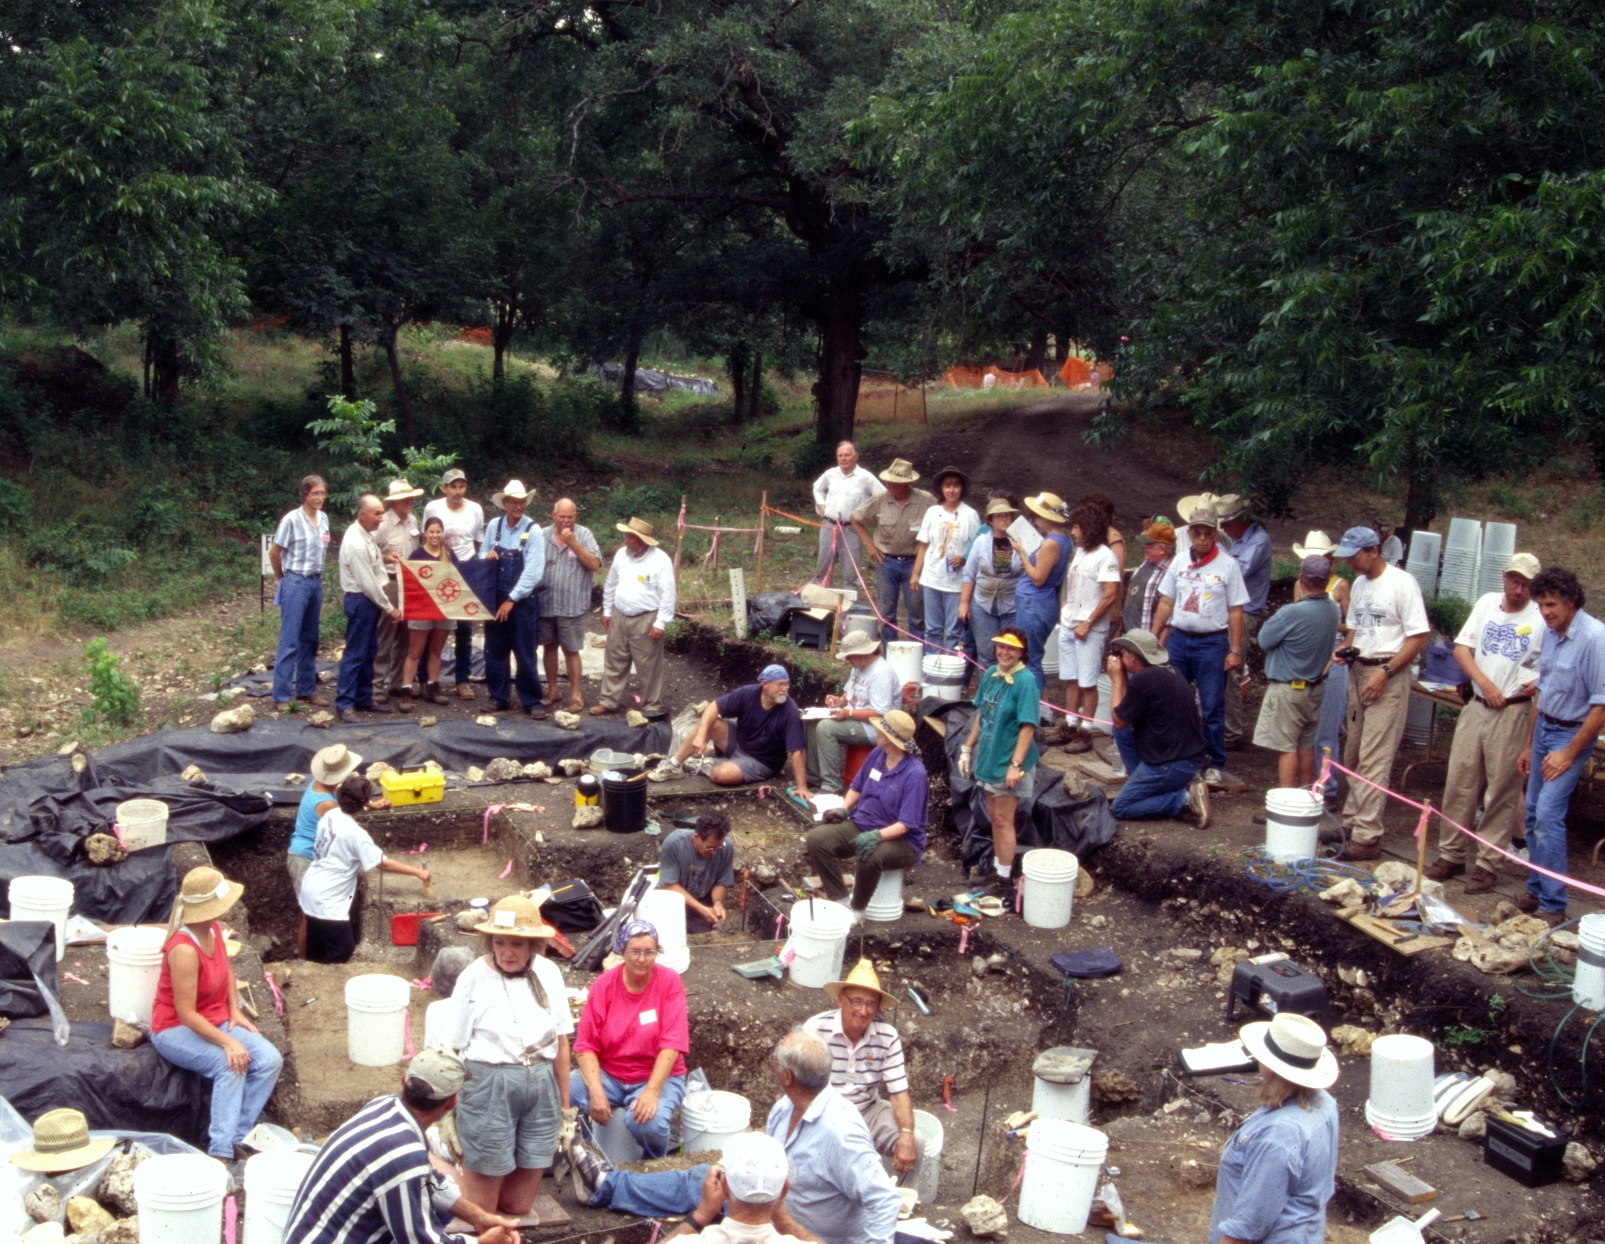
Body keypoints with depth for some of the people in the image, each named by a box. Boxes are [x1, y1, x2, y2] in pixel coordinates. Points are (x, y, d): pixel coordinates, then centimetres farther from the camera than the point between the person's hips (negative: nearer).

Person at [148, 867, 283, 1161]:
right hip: (175, 1029, -8)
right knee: (230, 1065, -31)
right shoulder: (184, 950, -29)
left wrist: (235, 1011, 2)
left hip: (216, 1020, 8)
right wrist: (228, 1042, -31)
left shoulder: (213, 929, -3)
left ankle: (234, 1136, -6)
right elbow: (186, 1014, -28)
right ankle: (221, 1151, -26)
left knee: (270, 1060, -12)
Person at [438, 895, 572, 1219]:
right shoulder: (474, 977, -9)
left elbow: (561, 1042, 9)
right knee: (481, 1206, 4)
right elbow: (451, 1049, -7)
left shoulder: (549, 973, 2)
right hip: (488, 1085, -4)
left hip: (541, 1085, 4)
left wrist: (564, 1099, 11)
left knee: (518, 1205, 13)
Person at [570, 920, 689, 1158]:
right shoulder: (603, 985, -5)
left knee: (647, 1121, -34)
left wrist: (651, 1091, -27)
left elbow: (671, 1044, -16)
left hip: (657, 1076, -2)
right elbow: (586, 1045, -7)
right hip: (607, 1074, 2)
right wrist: (596, 1091, -22)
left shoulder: (669, 982, -10)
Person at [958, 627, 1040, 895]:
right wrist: (968, 747, 12)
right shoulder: (990, 675, 3)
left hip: (1009, 762, -7)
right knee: (994, 817, 18)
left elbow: (1028, 726, -20)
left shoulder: (1025, 681, -18)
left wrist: (1016, 764, -23)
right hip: (988, 757, 7)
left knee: (1003, 820, -1)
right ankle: (997, 867, 32)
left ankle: (1005, 880, 7)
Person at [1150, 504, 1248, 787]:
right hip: (1178, 639, 4)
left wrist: (1235, 650, -8)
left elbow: (1235, 611, -5)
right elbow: (1166, 603, 12)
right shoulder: (1179, 563, 7)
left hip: (1212, 643, -4)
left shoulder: (1227, 565, -5)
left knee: (1212, 708, 1)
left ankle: (1216, 765, 9)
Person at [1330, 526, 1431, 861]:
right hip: (1359, 671, 8)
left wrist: (1385, 673, -18)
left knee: (1373, 760, -10)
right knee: (1353, 755, 12)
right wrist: (1345, 651, 2)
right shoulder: (1359, 584, 13)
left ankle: (1367, 837, -9)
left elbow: (1419, 636, -14)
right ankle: (1352, 822, 21)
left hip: (1388, 677, -8)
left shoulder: (1401, 583, -12)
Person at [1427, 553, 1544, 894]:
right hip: (1476, 707, 4)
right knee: (1459, 782, 7)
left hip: (1514, 713, -4)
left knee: (1502, 790, 0)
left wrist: (1540, 682, -19)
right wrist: (1484, 683, -9)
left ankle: (1488, 864, 6)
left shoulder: (1543, 619, -6)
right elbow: (1462, 648, 5)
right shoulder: (1487, 603, 7)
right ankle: (1451, 855, 17)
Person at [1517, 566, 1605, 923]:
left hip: (1572, 733, -8)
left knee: (1548, 814, -13)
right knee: (1534, 813, 11)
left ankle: (1553, 906, -7)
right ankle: (1536, 891, 23)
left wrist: (1569, 753, -16)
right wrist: (1529, 745, 19)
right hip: (1543, 728, 8)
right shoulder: (1551, 633, 6)